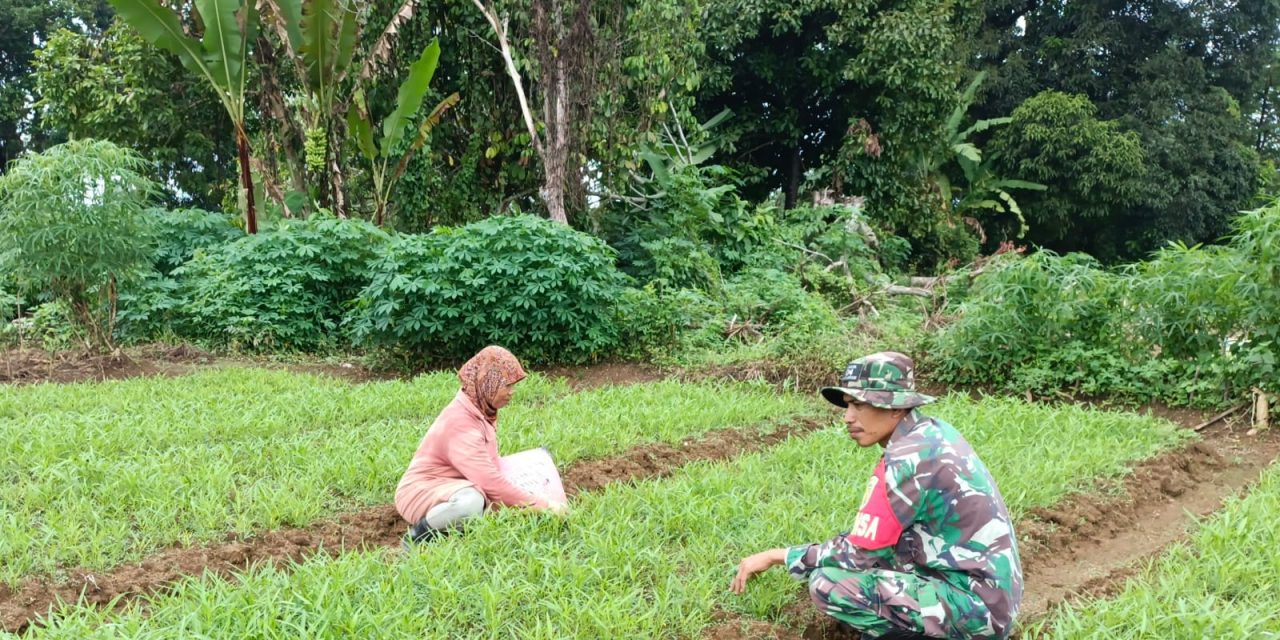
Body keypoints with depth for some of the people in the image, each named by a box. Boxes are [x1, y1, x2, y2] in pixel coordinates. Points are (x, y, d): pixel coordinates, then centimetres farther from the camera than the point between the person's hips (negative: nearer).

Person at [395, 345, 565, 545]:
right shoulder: (460, 423, -28)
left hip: (452, 487, 10)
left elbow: (487, 472, 7)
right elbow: (490, 483, -32)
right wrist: (543, 506, -28)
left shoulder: (481, 410, 0)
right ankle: (419, 535, -13)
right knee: (471, 501, -37)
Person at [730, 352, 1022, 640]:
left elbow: (857, 553, -17)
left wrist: (778, 556, -7)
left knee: (826, 585, -17)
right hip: (989, 589, 9)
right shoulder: (933, 431, 5)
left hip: (978, 606, -9)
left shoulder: (905, 461, -22)